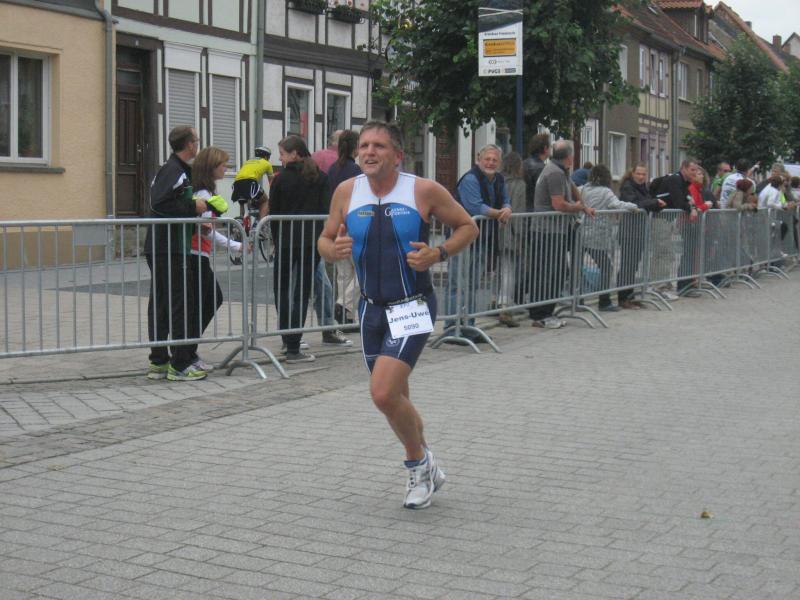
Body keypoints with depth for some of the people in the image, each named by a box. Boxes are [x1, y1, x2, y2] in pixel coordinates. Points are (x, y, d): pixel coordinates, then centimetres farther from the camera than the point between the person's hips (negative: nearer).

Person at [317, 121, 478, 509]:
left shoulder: (424, 191, -9)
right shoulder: (347, 192, 1)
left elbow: (467, 227, 1)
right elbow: (324, 241, 10)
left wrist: (437, 254, -16)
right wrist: (334, 249, -14)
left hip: (412, 307, -5)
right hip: (371, 307, 5)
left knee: (384, 393, -19)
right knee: (394, 398, 15)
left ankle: (419, 463, 7)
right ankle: (425, 470, 38)